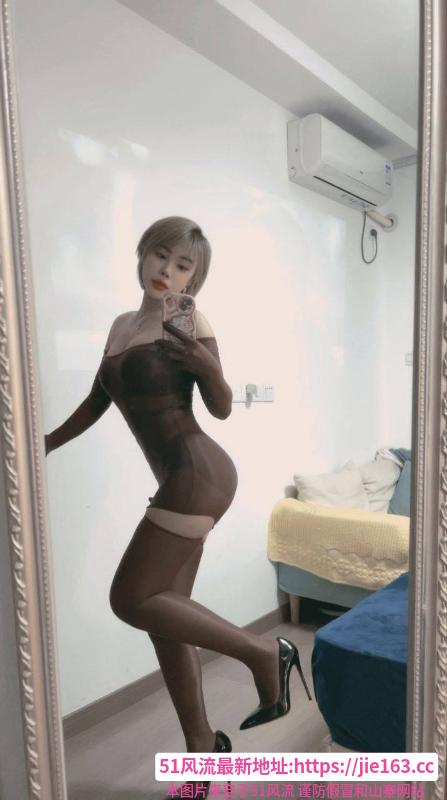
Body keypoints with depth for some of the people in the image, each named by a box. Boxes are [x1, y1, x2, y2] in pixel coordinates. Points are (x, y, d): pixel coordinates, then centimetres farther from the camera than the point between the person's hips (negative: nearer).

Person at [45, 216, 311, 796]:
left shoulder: (189, 322, -4)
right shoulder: (122, 325, 16)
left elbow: (222, 409, -5)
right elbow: (97, 402, 24)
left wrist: (208, 368, -24)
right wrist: (46, 444, 31)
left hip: (198, 472, -7)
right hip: (178, 481, 8)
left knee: (132, 599, -5)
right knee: (161, 608, 11)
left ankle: (265, 652, 7)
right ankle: (202, 743, 31)